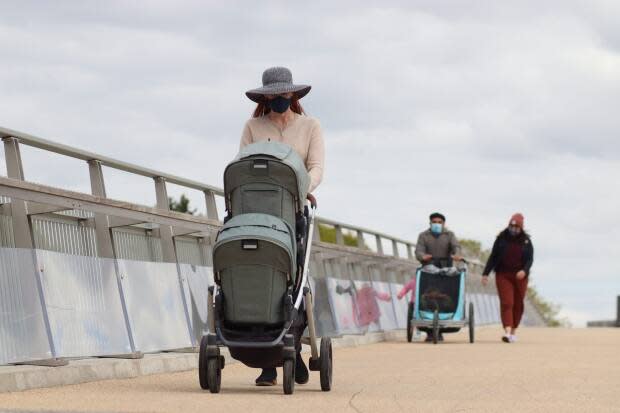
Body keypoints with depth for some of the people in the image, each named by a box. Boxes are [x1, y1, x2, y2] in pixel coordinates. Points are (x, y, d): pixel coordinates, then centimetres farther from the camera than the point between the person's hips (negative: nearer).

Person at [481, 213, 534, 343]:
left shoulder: (526, 241, 3)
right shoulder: (501, 239, 2)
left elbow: (530, 259, -1)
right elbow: (493, 257, 6)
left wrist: (524, 270, -20)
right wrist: (486, 274, 2)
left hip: (519, 277, 1)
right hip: (503, 275, -1)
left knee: (518, 305, 6)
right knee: (506, 303, -13)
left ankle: (513, 331, 19)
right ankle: (507, 332, -25)